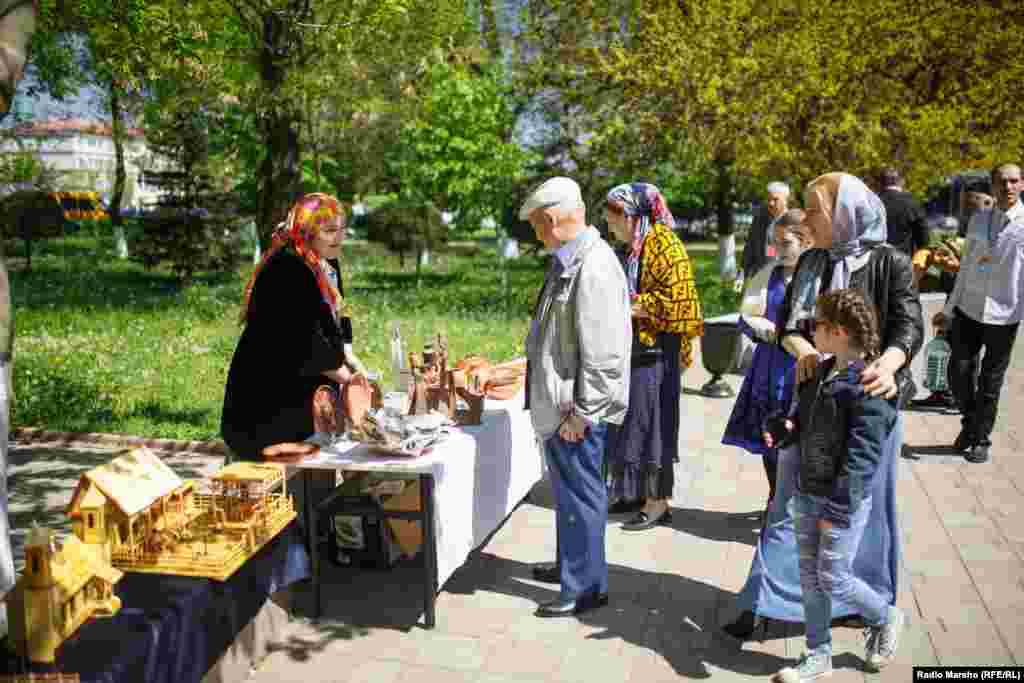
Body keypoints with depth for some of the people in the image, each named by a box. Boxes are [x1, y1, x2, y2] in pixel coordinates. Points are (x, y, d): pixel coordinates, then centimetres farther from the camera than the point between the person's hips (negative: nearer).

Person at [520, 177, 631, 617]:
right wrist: (562, 407, 17)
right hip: (558, 403, 10)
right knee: (567, 491, 23)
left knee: (580, 494, 4)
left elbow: (602, 354, -23)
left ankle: (585, 588, 20)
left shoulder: (594, 267, -21)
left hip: (577, 409, -10)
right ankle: (572, 564, 42)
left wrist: (581, 412, -19)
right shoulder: (568, 261, 9)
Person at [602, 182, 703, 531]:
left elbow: (673, 300, -19)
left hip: (654, 353, -8)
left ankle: (658, 502, 9)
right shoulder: (631, 249, 14)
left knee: (651, 425, -2)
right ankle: (637, 491, 25)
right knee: (629, 423, 12)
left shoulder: (664, 245, -12)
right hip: (631, 351, 8)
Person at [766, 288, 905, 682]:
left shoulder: (867, 388, -21)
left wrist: (838, 509, -23)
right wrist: (784, 429, -2)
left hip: (844, 502, -8)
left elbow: (862, 457, -23)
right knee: (810, 577, 14)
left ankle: (885, 619, 33)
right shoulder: (821, 372, 7)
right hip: (807, 494, 8)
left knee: (833, 579, 4)